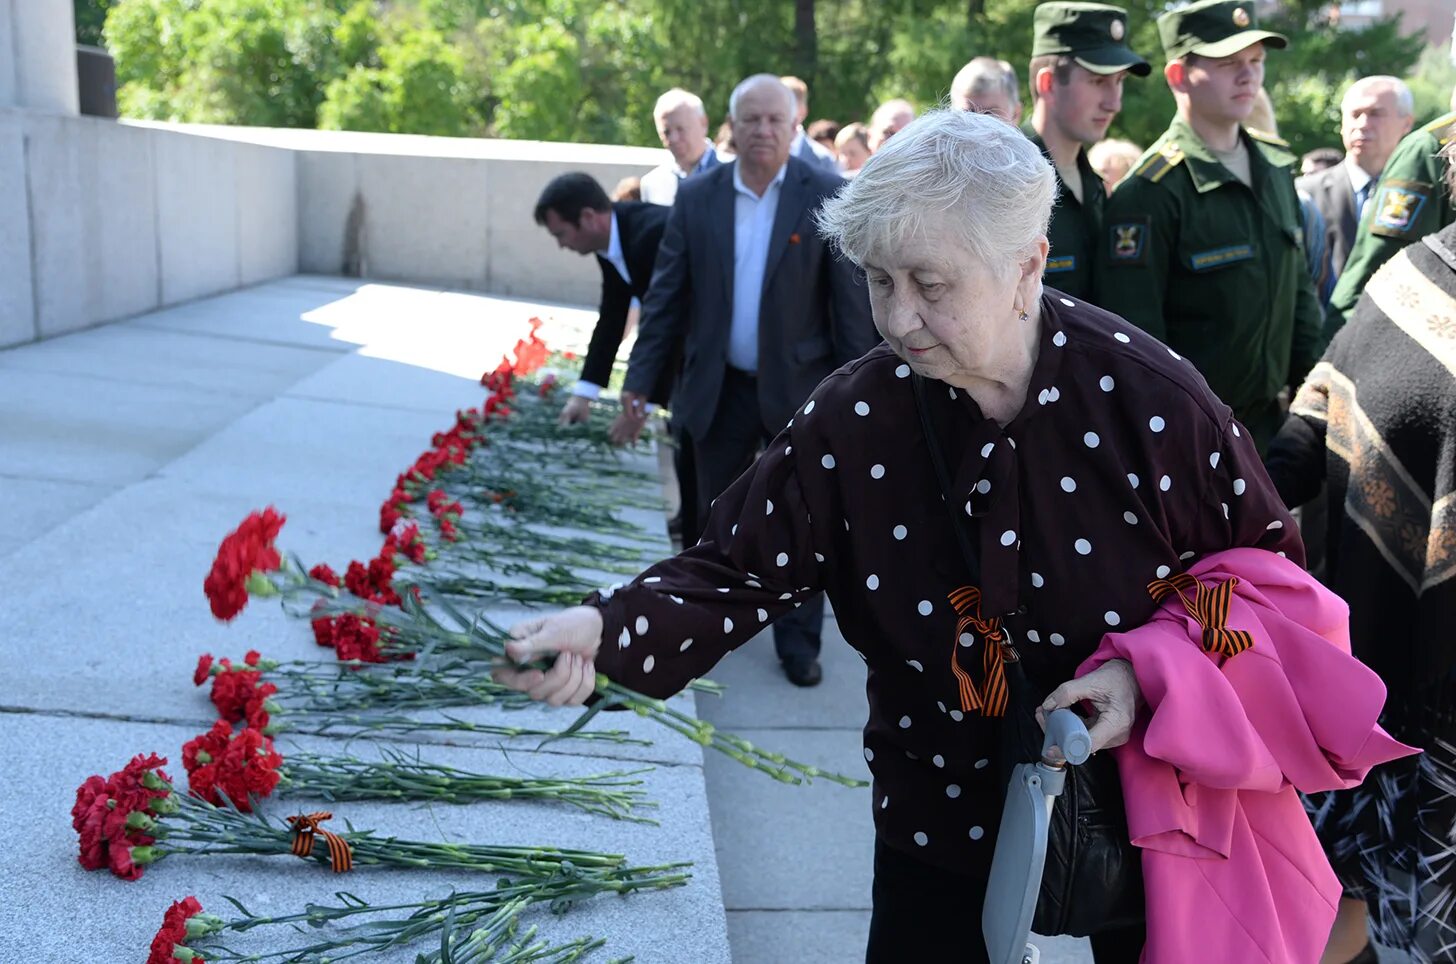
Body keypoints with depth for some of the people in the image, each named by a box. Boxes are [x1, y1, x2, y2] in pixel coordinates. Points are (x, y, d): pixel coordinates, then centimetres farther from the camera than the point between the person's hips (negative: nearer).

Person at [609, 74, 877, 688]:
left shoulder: (828, 198, -6)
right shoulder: (696, 199, 1)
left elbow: (852, 302, -5)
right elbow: (666, 297, 3)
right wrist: (638, 385, 0)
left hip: (799, 390, -2)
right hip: (719, 389, 2)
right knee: (713, 515, 15)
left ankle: (799, 643, 20)